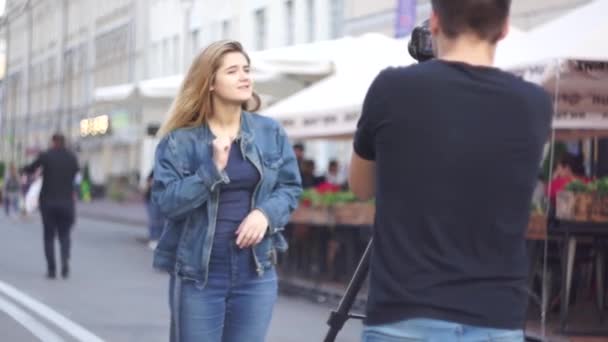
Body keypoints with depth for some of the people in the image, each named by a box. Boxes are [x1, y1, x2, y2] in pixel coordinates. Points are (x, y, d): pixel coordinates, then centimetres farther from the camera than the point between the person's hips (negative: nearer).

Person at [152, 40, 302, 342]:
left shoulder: (271, 132, 5)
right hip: (197, 273, -3)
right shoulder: (179, 140, -5)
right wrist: (213, 168, -21)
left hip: (256, 272, 3)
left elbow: (291, 186, 7)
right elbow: (167, 202, -12)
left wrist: (267, 213, -12)